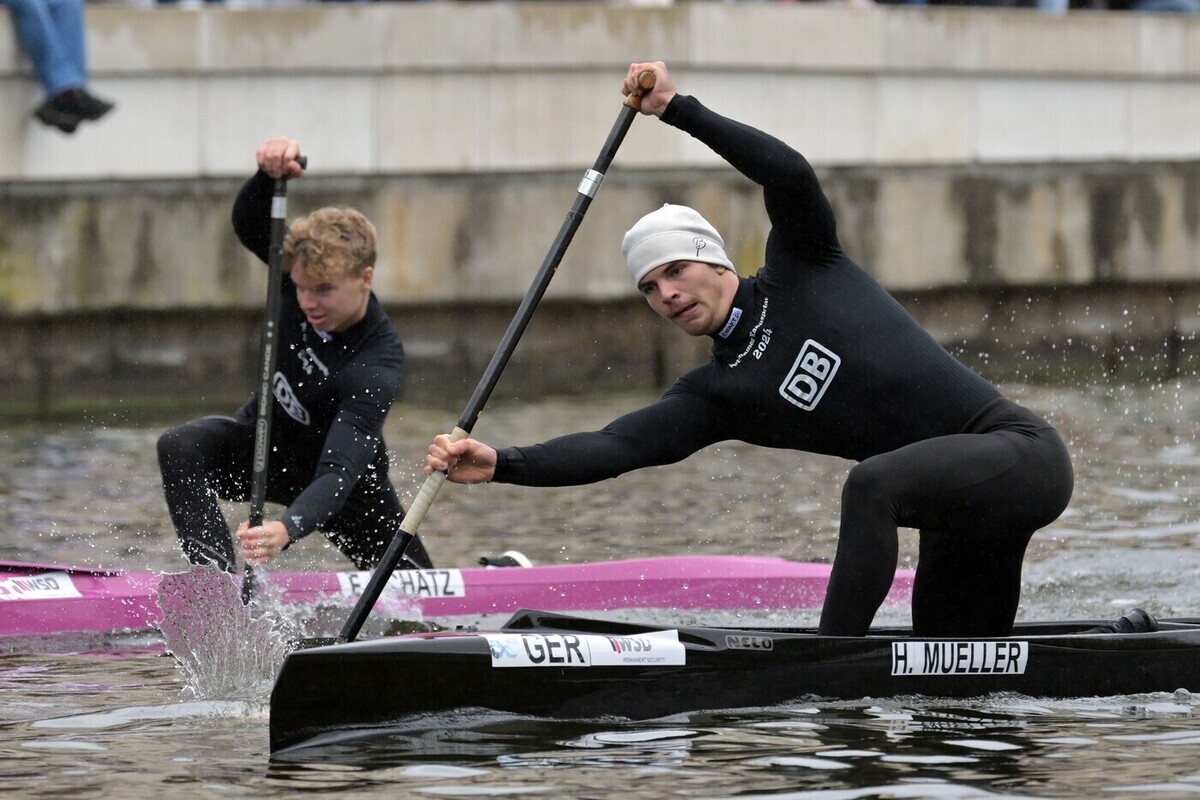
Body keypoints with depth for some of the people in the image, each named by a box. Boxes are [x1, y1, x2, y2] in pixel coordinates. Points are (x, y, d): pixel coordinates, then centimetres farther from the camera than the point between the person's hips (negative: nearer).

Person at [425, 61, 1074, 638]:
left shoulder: (801, 269, 1)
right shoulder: (716, 395, 11)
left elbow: (791, 176, -18)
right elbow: (617, 446, -1)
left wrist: (679, 108, -19)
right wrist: (502, 464, -14)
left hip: (1020, 451, -8)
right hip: (958, 511, 8)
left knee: (870, 482, -33)